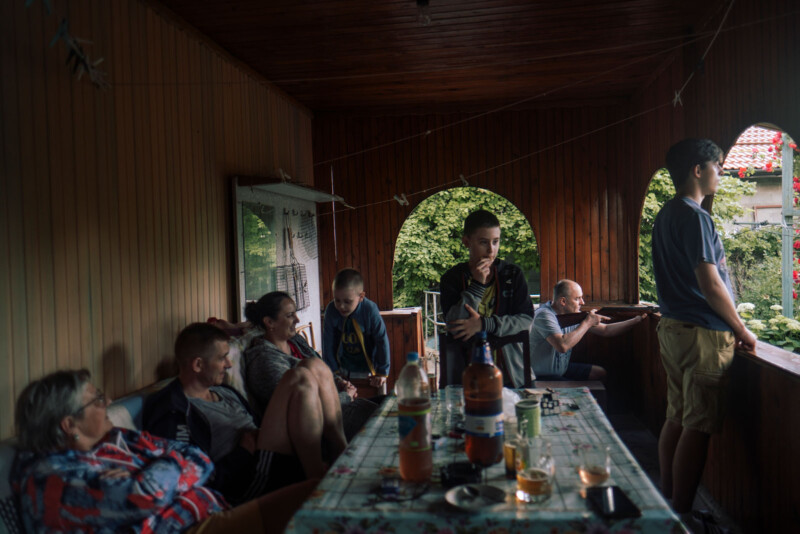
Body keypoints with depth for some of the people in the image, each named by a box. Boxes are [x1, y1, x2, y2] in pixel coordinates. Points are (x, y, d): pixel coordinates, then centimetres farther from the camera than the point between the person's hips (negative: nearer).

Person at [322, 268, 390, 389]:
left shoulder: (370, 310, -23)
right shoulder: (331, 311, -16)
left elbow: (382, 341, -15)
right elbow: (328, 343, -7)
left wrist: (382, 373, -11)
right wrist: (332, 371, -6)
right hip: (342, 369, 2)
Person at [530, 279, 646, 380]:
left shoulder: (574, 315, 0)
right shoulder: (544, 315, -24)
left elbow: (606, 330, 8)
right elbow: (562, 346, -37)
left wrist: (637, 319, 2)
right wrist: (587, 323, -25)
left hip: (562, 368, 9)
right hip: (541, 376, -9)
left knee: (600, 373, 11)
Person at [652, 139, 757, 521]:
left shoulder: (667, 214, 15)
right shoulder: (694, 217, -15)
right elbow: (709, 282, -19)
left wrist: (731, 328, 21)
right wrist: (742, 331, -7)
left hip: (674, 328, 10)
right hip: (702, 334, -10)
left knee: (677, 418, 14)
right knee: (699, 427, -3)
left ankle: (667, 502, 24)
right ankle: (681, 515, 4)